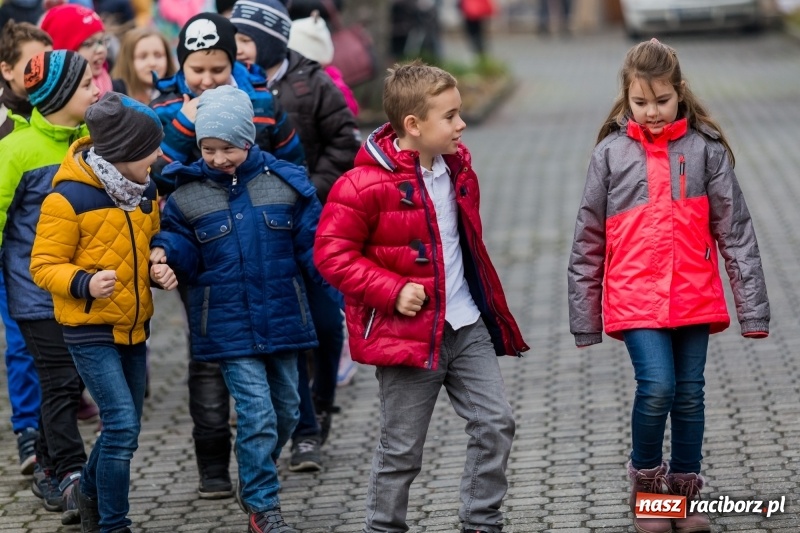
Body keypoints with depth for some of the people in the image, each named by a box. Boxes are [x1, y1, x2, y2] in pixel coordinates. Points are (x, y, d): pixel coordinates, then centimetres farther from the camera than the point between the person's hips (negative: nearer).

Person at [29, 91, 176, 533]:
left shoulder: (145, 190, 5)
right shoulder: (69, 197, -17)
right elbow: (43, 265, -13)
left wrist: (158, 270, -1)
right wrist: (84, 284, -30)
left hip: (133, 327, 7)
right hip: (90, 330, -7)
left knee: (125, 428, 14)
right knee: (122, 423, -14)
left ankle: (91, 492, 39)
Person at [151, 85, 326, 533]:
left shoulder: (286, 181, -3)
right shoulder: (187, 193, -2)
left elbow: (312, 245, -1)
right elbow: (185, 252, 5)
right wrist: (165, 253, -18)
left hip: (283, 319, 2)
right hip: (229, 325, -2)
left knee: (286, 409, 16)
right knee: (258, 414, -9)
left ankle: (257, 479, 42)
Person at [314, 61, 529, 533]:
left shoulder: (457, 168, 7)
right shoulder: (365, 184, -17)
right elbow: (332, 253, -15)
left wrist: (486, 302, 20)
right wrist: (393, 291, -21)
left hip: (468, 327, 6)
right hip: (407, 333, -6)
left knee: (496, 424, 3)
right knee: (402, 449, 3)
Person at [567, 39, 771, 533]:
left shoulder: (705, 148, -1)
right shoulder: (611, 153, 0)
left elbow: (735, 231, 0)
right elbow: (589, 241, 5)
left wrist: (753, 306, -3)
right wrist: (584, 318, 6)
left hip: (694, 298, 1)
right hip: (634, 298, -1)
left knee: (690, 394, 8)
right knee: (657, 387, -15)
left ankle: (685, 489, 26)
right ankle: (645, 477, 10)